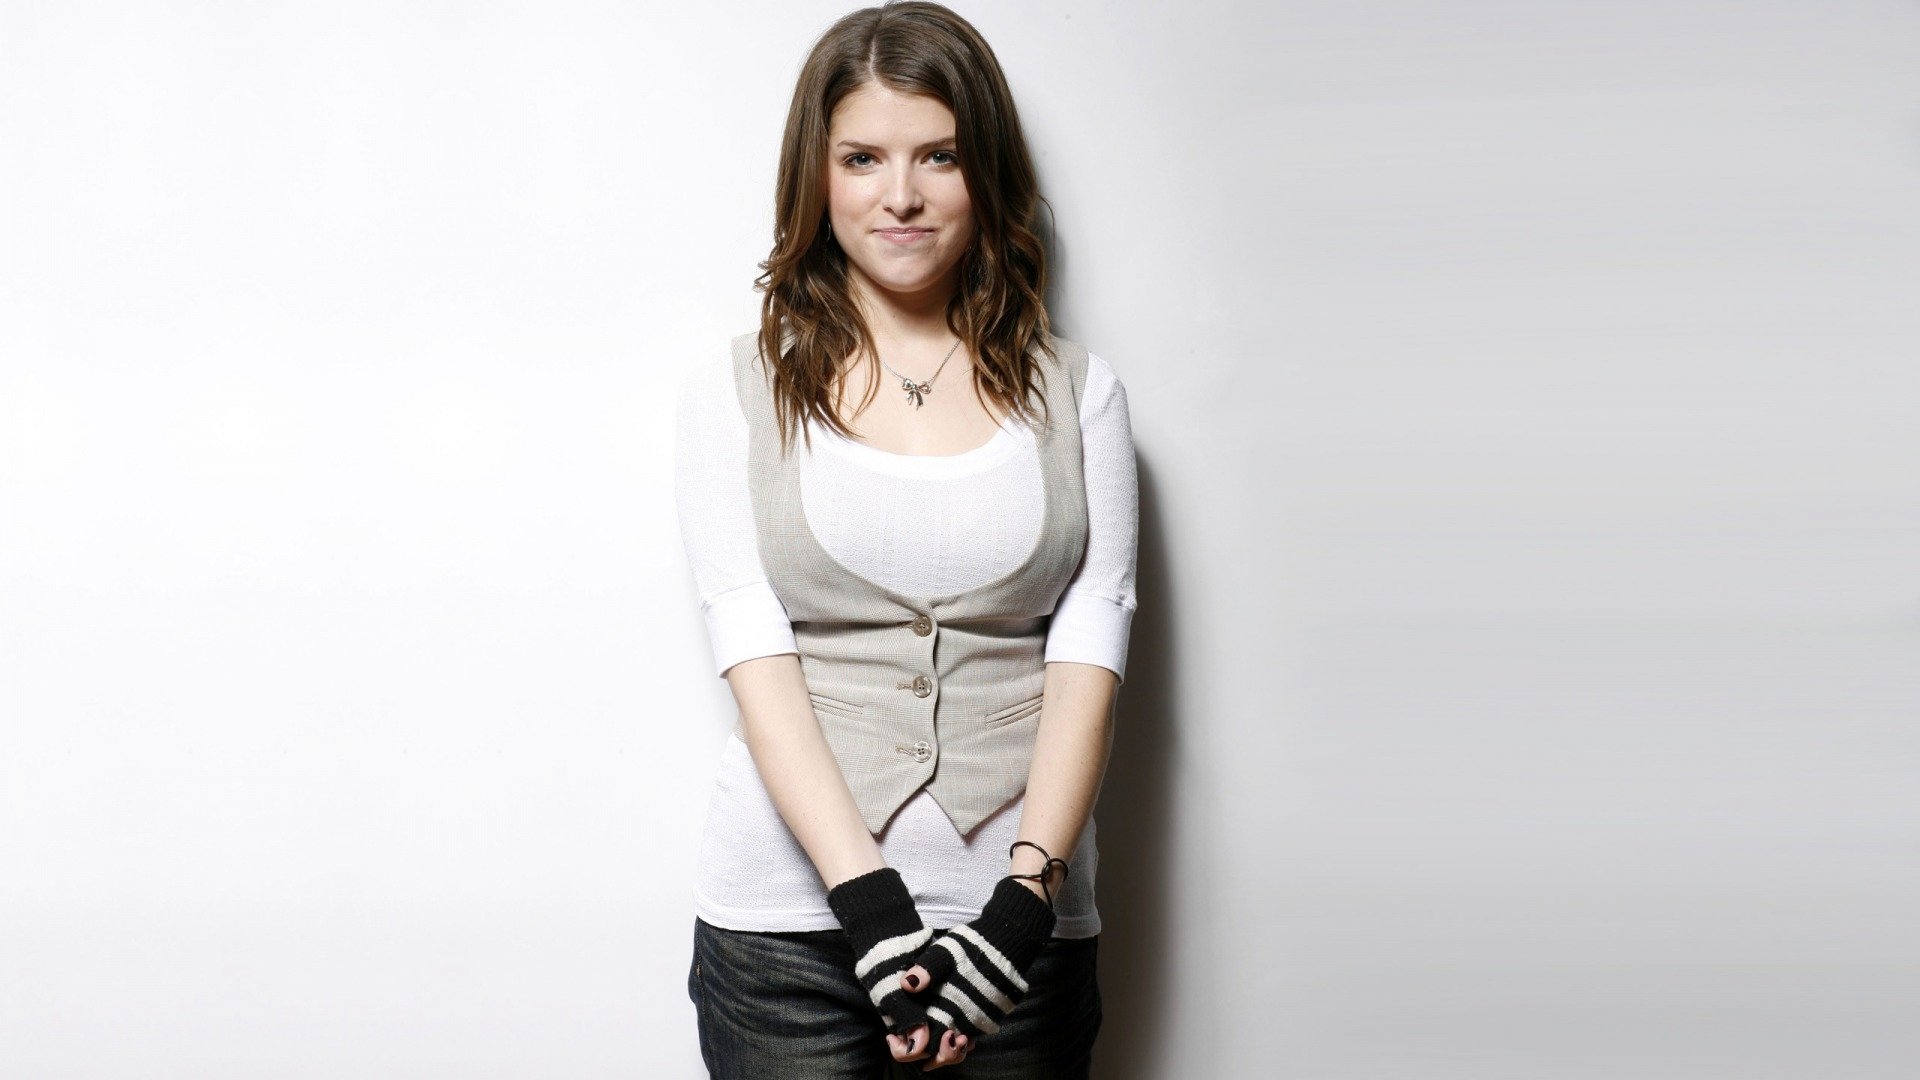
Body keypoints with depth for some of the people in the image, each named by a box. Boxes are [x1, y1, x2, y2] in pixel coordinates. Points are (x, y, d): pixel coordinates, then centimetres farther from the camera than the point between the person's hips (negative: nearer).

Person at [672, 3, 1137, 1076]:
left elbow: (1089, 660, -1)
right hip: (791, 919, -1)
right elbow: (758, 662, -5)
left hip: (1021, 919, 1)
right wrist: (873, 906, -16)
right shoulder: (738, 391, 5)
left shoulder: (1077, 393, 7)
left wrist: (1025, 898, -14)